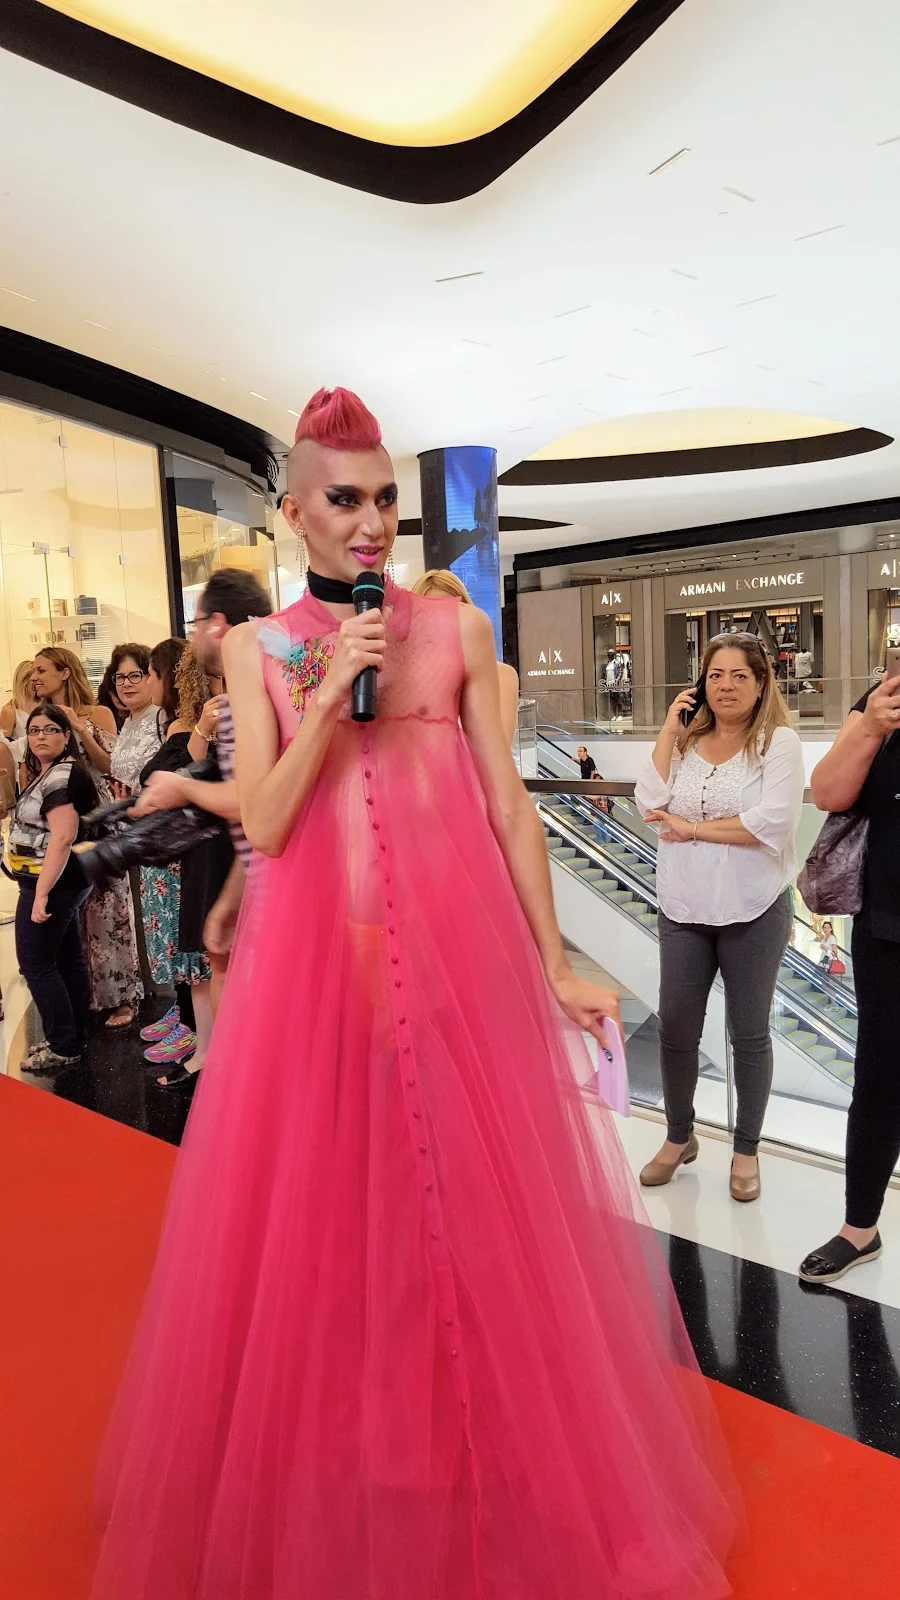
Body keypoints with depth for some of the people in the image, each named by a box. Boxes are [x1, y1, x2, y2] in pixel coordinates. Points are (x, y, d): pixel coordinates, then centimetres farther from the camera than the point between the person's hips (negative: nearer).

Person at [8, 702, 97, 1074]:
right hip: (60, 882, 10)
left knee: (36, 963, -5)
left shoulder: (61, 777, -17)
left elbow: (62, 839, -25)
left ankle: (63, 1047, 2)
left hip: (51, 882, -10)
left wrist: (41, 893, -26)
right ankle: (74, 1037, 21)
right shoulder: (48, 774, 15)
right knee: (67, 959, 13)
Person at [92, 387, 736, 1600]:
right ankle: (325, 1491, 36)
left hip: (456, 945, 0)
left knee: (470, 1203, 8)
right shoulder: (258, 648, 6)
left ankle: (505, 1491, 35)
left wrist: (554, 965, 2)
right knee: (323, 1213, 9)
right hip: (316, 951, 1)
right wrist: (327, 695, -13)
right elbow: (262, 824, -2)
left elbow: (509, 802, 3)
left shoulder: (457, 628, 5)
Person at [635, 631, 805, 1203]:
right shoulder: (685, 741, 5)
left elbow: (771, 823, -19)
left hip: (754, 912, -3)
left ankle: (747, 1149, 31)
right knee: (676, 1029, 11)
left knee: (749, 1034, 11)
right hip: (684, 910, 4)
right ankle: (680, 1137, 33)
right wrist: (670, 728, -9)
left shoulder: (780, 742, -7)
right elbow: (650, 803, -8)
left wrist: (692, 828, -13)